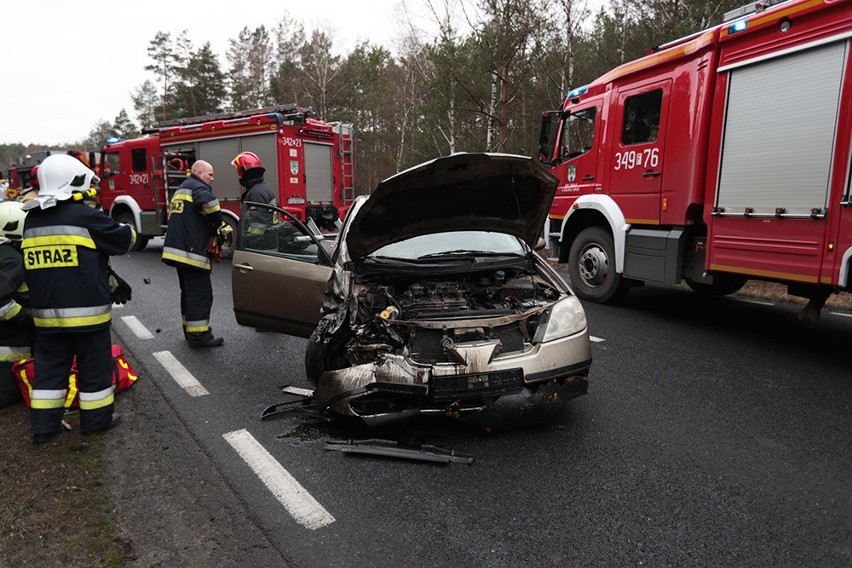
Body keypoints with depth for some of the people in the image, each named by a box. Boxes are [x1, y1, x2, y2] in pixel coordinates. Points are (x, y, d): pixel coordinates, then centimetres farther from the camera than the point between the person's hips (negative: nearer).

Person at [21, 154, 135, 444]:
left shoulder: (32, 220, 6)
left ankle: (44, 425, 22)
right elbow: (125, 239, -3)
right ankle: (96, 419, 19)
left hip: (45, 310, 6)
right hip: (86, 310, -6)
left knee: (49, 366, 15)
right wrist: (129, 230, 18)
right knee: (94, 366, 8)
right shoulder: (86, 217, -14)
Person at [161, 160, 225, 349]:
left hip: (178, 250, 10)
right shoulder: (197, 187, -7)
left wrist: (213, 230, 13)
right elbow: (209, 203, -31)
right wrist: (220, 226, -15)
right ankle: (199, 336, -4)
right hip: (192, 251, -10)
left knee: (189, 292, 19)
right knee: (201, 294, -6)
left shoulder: (181, 190, 26)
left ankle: (190, 330, 27)